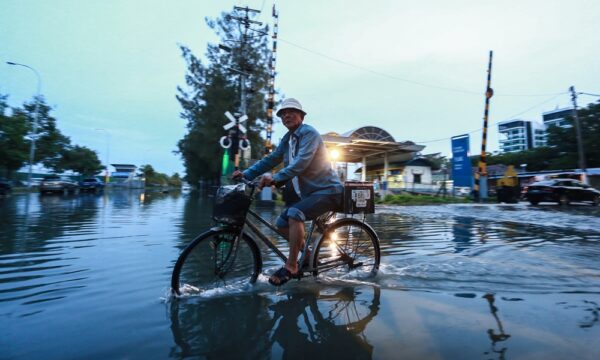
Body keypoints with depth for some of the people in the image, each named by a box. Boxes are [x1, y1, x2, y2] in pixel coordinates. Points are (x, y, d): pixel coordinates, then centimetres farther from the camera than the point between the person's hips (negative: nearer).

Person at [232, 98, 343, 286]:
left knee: (294, 213, -29)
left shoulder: (309, 133, -14)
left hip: (328, 190, -9)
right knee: (282, 223, 4)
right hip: (310, 191, 9)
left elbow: (301, 162, -29)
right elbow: (271, 159, 10)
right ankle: (307, 256, 19)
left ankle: (291, 267, -18)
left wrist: (275, 178, -39)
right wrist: (246, 174, -1)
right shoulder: (287, 139, 12)